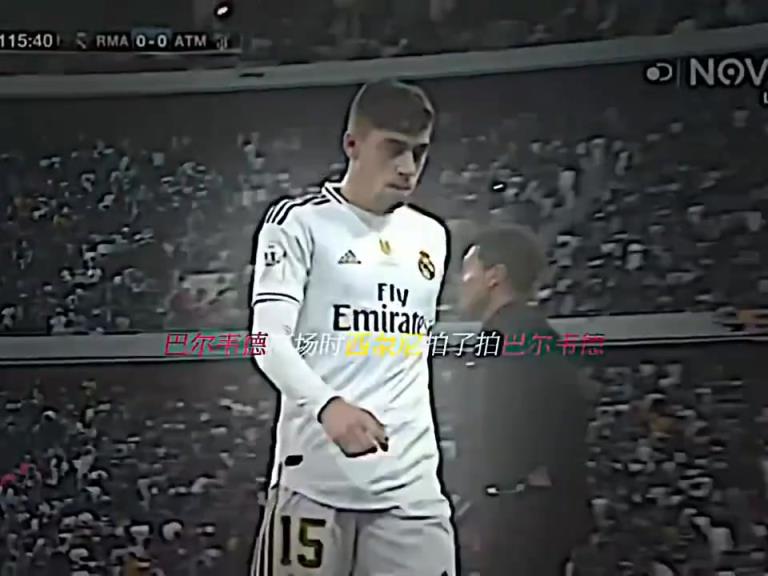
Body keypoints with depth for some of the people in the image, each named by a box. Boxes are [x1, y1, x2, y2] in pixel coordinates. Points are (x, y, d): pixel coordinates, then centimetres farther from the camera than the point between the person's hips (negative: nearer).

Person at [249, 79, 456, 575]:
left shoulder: (432, 237, 16)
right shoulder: (298, 221, -2)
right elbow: (270, 338, -13)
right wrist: (328, 405, -31)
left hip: (411, 481, 5)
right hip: (316, 475, -4)